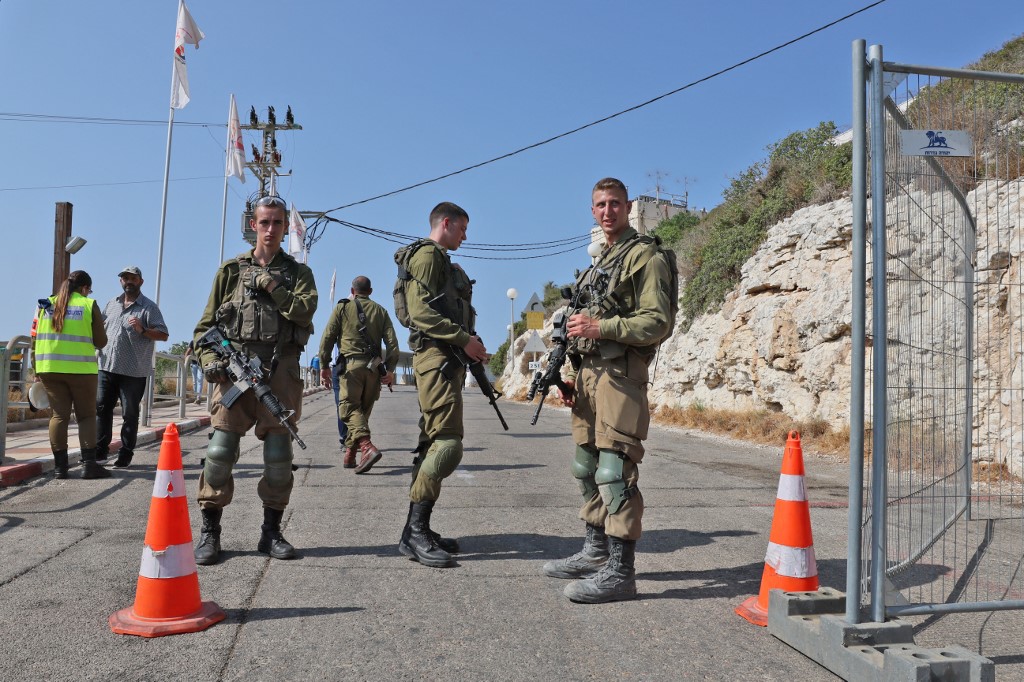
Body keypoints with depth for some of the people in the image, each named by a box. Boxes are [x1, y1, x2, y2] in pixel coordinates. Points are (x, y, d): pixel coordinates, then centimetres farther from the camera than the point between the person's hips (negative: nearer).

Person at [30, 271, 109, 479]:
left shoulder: (46, 305, 10)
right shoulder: (89, 305, -1)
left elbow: (35, 339, 9)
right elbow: (100, 342, 0)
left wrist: (36, 370, 14)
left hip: (49, 368, 4)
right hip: (81, 369, -3)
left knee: (59, 414, 10)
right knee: (87, 415, 5)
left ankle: (60, 465, 8)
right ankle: (89, 464, -2)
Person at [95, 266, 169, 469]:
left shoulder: (149, 307, -2)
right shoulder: (112, 303, 16)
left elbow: (163, 335, -8)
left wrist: (142, 330, -22)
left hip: (134, 371, -5)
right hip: (107, 366, 5)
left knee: (130, 414, 1)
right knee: (101, 408, 7)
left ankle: (125, 454, 9)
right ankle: (100, 449, 17)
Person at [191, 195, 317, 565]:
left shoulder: (298, 272, 14)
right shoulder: (231, 269, 15)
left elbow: (306, 310, -5)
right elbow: (206, 323, 13)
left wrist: (272, 286, -11)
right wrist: (209, 358, -2)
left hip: (281, 370, 0)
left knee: (279, 454, 2)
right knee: (220, 450, -7)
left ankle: (271, 531, 16)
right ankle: (209, 531, 6)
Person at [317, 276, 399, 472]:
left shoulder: (342, 307, 8)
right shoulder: (380, 311, 15)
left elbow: (328, 337, 1)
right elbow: (392, 342, 5)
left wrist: (324, 366, 6)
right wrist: (390, 369, 5)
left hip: (351, 364, -3)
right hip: (374, 367, 4)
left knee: (350, 408, -6)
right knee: (363, 410, 13)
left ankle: (367, 447, -28)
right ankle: (349, 455, 18)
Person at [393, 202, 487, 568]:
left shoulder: (441, 261, 26)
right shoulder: (427, 254, -4)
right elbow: (420, 310, -17)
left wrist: (469, 346, 10)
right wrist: (465, 338, -18)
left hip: (447, 359, 11)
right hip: (437, 357, -11)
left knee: (434, 443, 9)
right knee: (447, 444, -15)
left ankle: (418, 530, 13)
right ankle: (415, 531, -12)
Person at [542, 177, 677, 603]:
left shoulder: (646, 256, -4)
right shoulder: (600, 263, 23)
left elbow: (659, 323, -13)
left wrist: (602, 327, -22)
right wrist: (574, 377, 16)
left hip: (620, 373, -9)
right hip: (588, 373, 9)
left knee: (615, 472, -11)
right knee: (587, 468, 13)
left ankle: (620, 572, -5)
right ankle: (595, 553, 26)